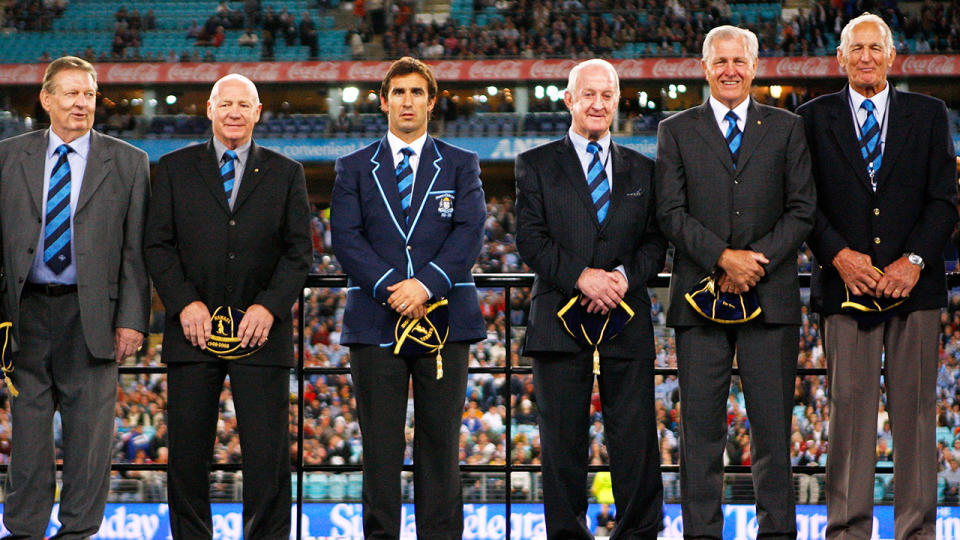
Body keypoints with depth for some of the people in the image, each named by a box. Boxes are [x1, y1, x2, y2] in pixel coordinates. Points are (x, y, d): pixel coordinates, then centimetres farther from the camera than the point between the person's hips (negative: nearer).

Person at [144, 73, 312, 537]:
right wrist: (185, 302, -9)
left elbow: (299, 251, 5)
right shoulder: (175, 168, 10)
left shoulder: (286, 173, 10)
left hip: (260, 329, 0)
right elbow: (158, 244, 5)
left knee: (268, 453, -5)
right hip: (193, 328, 1)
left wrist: (269, 306, -10)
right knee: (187, 450, 2)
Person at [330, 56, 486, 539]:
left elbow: (470, 232, -1)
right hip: (375, 322, 0)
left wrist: (426, 284, -16)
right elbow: (345, 237, 1)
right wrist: (390, 289, -13)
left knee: (441, 444, 0)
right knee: (380, 446, 0)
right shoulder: (354, 168, 12)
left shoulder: (460, 165, 12)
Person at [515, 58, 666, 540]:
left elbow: (655, 242, 9)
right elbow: (531, 238, -1)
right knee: (562, 440, 0)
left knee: (635, 436, -1)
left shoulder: (642, 170, 16)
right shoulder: (537, 165, 8)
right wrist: (580, 277, -14)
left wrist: (624, 276, -11)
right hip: (560, 319, -2)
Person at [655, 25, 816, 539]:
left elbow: (802, 209, 4)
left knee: (772, 421, 0)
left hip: (771, 296, 0)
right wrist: (724, 257, -12)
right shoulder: (676, 131, 10)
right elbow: (671, 212, 1)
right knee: (700, 424, -1)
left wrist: (757, 260, -9)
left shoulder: (786, 128, 11)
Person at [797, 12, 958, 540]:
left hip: (914, 281, 1)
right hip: (845, 283, -1)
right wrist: (838, 254, -10)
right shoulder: (815, 118, 9)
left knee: (915, 410, 1)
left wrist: (913, 261, -9)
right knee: (849, 408, -3)